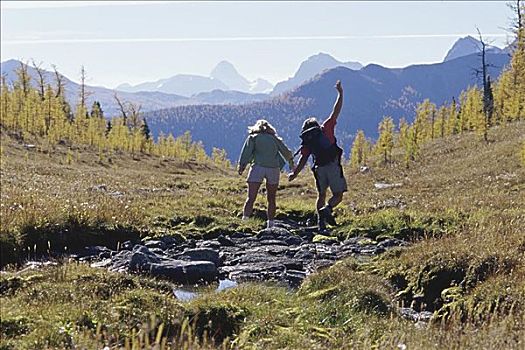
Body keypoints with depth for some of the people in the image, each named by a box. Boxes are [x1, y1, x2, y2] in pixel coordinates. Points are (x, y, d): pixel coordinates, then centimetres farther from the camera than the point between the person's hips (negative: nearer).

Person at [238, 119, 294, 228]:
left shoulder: (253, 137, 14)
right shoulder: (275, 139, 21)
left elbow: (247, 151, 0)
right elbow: (286, 152, 26)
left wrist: (241, 166, -3)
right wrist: (291, 162, 42)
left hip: (258, 167, -2)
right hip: (274, 168, 2)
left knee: (251, 198, -8)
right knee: (271, 199, 13)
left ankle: (245, 220, -22)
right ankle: (270, 224, 9)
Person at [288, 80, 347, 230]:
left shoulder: (307, 142, 10)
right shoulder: (326, 128, 6)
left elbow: (303, 159, 3)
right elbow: (336, 111, 7)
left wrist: (294, 173, 12)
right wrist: (340, 93, 14)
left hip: (319, 168, 3)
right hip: (333, 166, -3)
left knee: (321, 195, 17)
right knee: (338, 195, 2)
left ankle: (321, 221, 8)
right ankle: (327, 209, -26)